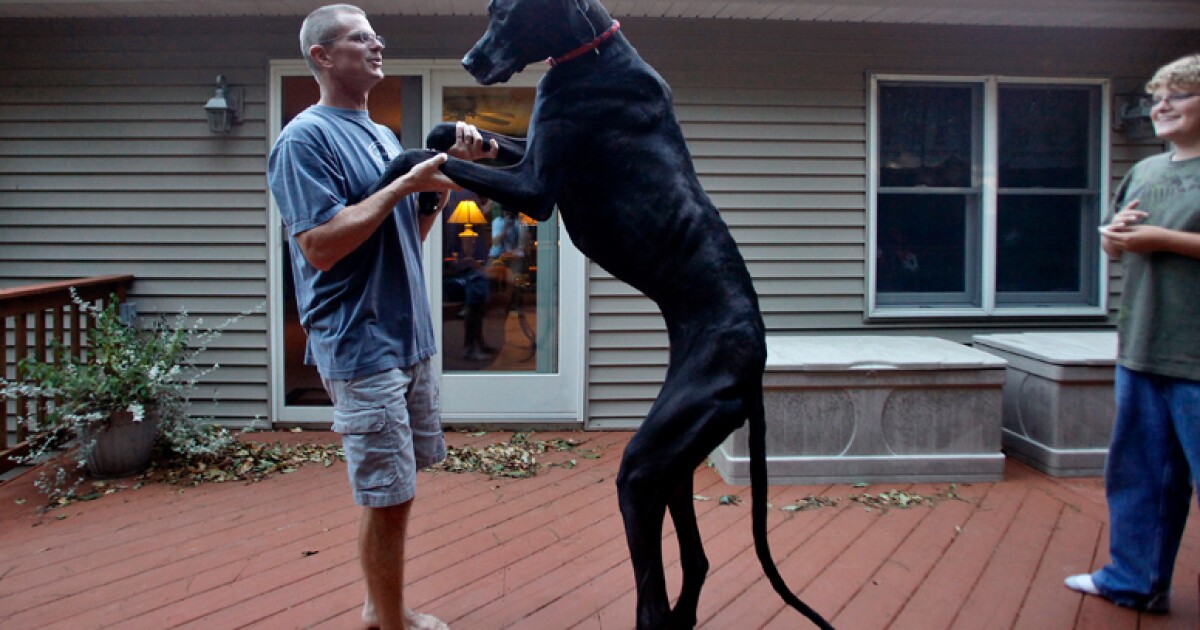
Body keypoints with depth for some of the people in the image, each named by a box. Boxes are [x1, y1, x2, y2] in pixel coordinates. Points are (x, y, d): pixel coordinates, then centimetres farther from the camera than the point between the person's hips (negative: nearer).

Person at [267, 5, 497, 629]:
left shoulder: (382, 135, 16)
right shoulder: (305, 138, -10)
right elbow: (320, 245, -21)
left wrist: (446, 173, 3)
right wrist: (405, 183, -18)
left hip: (408, 337, 9)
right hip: (360, 344, -9)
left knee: (396, 489, 17)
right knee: (387, 498, -2)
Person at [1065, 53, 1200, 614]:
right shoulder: (1144, 171, 16)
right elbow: (1115, 246, 24)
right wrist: (1113, 233, 2)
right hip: (1140, 351, 7)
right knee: (1138, 472, 15)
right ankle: (1135, 581, 27)